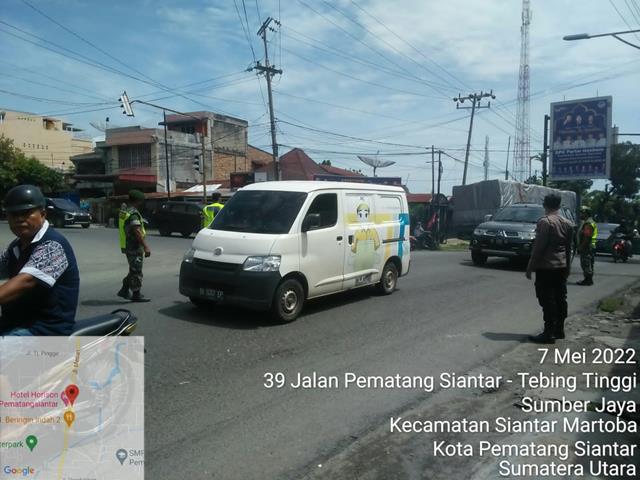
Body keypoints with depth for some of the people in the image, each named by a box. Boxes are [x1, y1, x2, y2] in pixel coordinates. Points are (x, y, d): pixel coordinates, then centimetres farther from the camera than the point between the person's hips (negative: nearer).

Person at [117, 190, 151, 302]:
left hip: (127, 246, 10)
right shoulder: (134, 214, -18)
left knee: (133, 270, 19)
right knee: (136, 272, -1)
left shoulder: (124, 212, 13)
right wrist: (146, 247, -25)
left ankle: (124, 291, 23)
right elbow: (137, 232, -25)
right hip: (135, 247, -10)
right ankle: (136, 295, 5)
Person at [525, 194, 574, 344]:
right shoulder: (567, 223, 10)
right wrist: (567, 266, 22)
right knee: (560, 298, 12)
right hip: (562, 267, 8)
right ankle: (559, 330, 20)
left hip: (546, 267, -8)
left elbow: (538, 247, -16)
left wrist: (530, 267, -11)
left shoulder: (544, 222, -14)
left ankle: (549, 333, -5)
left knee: (548, 300, -5)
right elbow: (569, 248, 15)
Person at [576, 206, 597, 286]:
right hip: (586, 248, 11)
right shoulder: (586, 222, 19)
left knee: (587, 264, -7)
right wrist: (580, 247, 20)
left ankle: (588, 280, -3)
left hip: (587, 248, -11)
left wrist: (581, 247, -20)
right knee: (585, 264, 14)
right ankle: (587, 279, 20)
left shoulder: (588, 223, -16)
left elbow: (587, 238, -23)